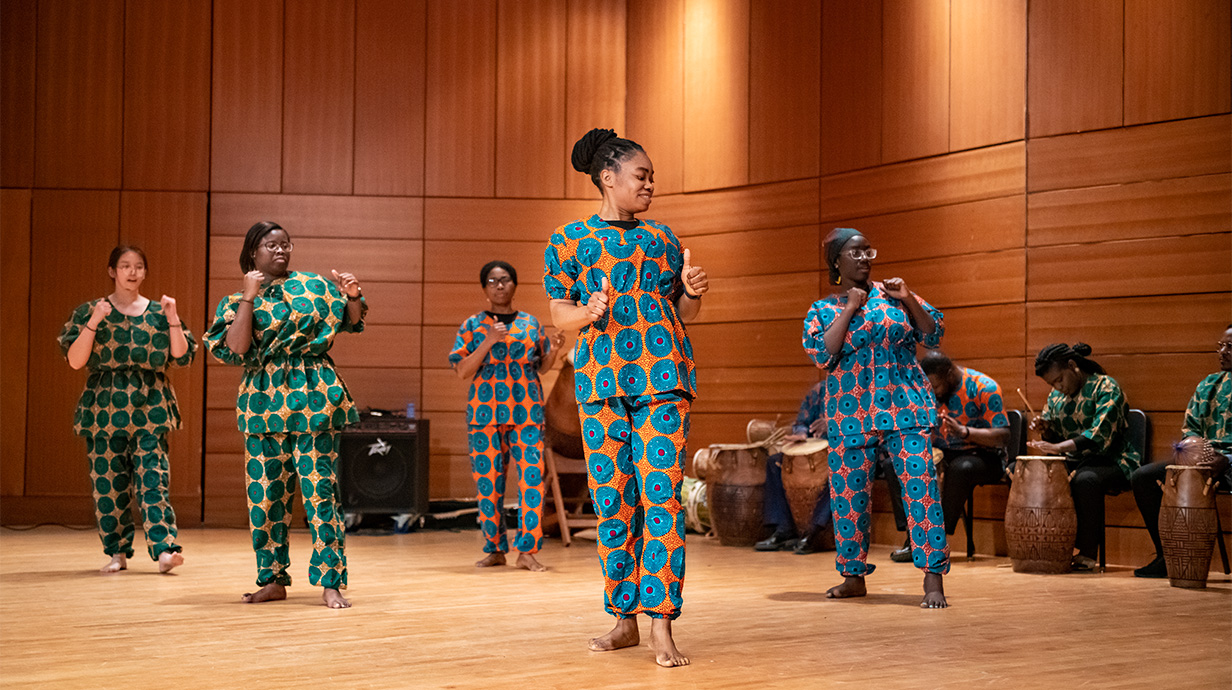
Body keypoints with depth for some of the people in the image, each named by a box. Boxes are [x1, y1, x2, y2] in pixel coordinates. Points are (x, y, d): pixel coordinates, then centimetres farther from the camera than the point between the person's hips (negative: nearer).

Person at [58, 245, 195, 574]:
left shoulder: (159, 312, 10)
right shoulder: (89, 311, 6)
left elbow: (182, 358, 3)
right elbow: (75, 360, -3)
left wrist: (173, 321, -7)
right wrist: (93, 322, -14)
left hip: (150, 408, 0)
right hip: (104, 408, 0)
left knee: (153, 477, -10)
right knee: (108, 481, 0)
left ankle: (164, 548, -17)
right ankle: (117, 552, 10)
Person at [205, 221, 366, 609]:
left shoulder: (313, 286, 9)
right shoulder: (238, 302, 7)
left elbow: (353, 322, 16)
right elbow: (235, 350, -9)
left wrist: (352, 296, -4)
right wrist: (249, 297, -12)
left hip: (314, 401, -1)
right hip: (265, 402, 1)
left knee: (319, 490, -7)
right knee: (265, 493, 5)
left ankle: (331, 583, -6)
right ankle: (272, 580, 17)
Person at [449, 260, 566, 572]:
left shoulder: (530, 323, 12)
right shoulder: (472, 326, 7)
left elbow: (542, 366, 16)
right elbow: (462, 371, -1)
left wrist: (555, 349, -5)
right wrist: (487, 342, -13)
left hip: (526, 410, 1)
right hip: (485, 411, 0)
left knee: (532, 477, -9)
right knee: (488, 481, 1)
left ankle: (528, 550, -6)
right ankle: (495, 549, 12)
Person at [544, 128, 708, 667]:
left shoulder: (663, 237, 16)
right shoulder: (570, 239, 9)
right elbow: (559, 313, 7)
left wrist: (694, 293, 0)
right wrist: (586, 314, -14)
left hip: (663, 378, 1)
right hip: (602, 379, -1)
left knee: (661, 496, -9)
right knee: (613, 501, 1)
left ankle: (661, 626, -10)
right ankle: (624, 618, 14)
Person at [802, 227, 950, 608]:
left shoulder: (893, 295, 10)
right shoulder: (822, 310, 8)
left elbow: (934, 336, 6)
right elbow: (822, 354, -9)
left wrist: (909, 300, -7)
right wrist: (849, 309, -10)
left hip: (904, 408, -1)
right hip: (850, 415, 1)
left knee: (921, 487, -11)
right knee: (849, 496, 5)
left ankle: (933, 579, -9)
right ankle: (854, 576, 21)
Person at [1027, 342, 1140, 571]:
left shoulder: (1106, 388, -11)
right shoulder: (1056, 396, 12)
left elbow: (1100, 434, -25)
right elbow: (1054, 440, 20)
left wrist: (1057, 447, -34)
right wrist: (1045, 430, -4)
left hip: (1111, 462, -7)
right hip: (1073, 462, 7)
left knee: (1086, 479, -39)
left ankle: (1088, 554, -30)